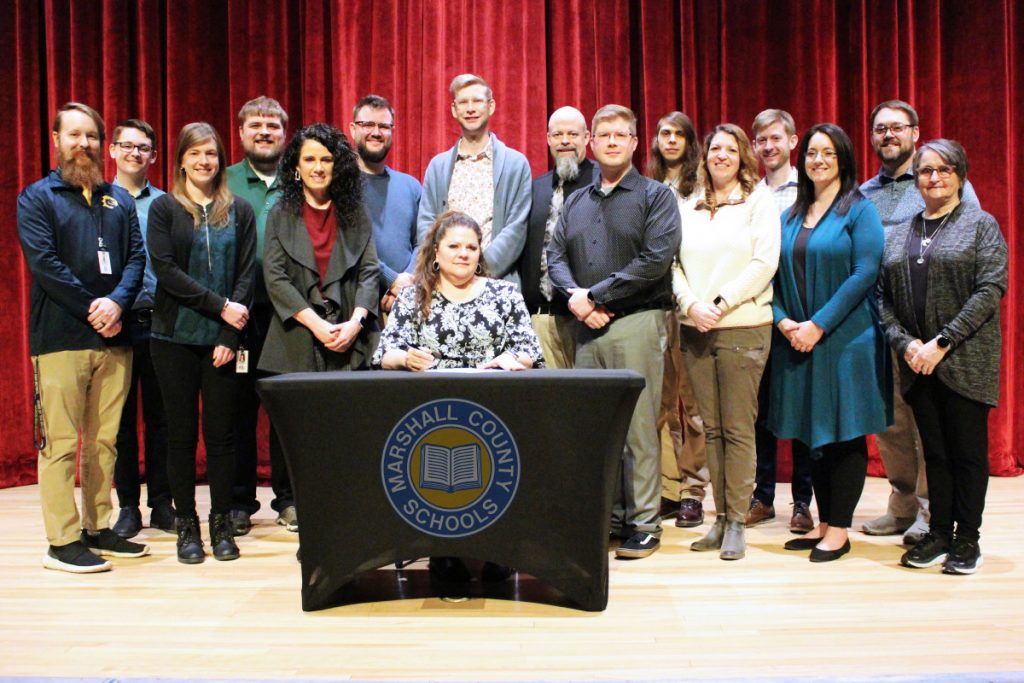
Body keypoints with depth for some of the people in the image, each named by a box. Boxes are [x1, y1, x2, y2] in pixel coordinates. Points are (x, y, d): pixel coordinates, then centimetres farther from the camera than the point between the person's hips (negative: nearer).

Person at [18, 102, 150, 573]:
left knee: (105, 440, 8)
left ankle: (99, 529, 17)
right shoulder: (37, 198, 4)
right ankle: (62, 542, 3)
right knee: (60, 441, -3)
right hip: (60, 337, -4)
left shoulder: (120, 199, 16)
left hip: (113, 337, 4)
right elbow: (43, 262, -8)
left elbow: (136, 257, 6)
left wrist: (117, 302, -12)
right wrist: (91, 308, -13)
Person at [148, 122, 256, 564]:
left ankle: (221, 524, 15)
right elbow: (164, 268, -6)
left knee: (222, 432, 4)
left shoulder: (239, 211, 8)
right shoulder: (164, 208, 5)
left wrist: (230, 336, -8)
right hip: (175, 337, -1)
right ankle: (186, 524, 15)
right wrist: (219, 305, -13)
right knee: (182, 432, 5)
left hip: (222, 340, 1)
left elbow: (246, 274, 2)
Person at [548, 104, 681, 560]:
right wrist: (574, 296, -8)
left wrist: (597, 295, -12)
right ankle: (606, 515, 17)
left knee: (638, 427, -4)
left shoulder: (655, 196, 3)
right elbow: (555, 257, 13)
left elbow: (656, 258, -10)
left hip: (637, 322, -5)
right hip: (586, 326, 5)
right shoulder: (575, 202, 19)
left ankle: (643, 523, 5)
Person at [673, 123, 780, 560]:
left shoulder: (758, 202, 3)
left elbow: (764, 263, -6)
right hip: (695, 329, 4)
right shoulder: (690, 208, 14)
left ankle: (736, 522, 5)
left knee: (738, 428, -3)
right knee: (711, 428, 7)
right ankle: (720, 517, 13)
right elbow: (676, 264, 10)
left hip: (742, 327, -4)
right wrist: (692, 304, -8)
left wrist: (721, 304, -13)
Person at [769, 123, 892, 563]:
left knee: (844, 433, 0)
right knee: (811, 433, 9)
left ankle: (839, 530, 9)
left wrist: (819, 325, -17)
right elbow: (775, 274, 11)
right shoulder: (790, 217, 13)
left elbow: (865, 273, -12)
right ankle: (823, 522, 20)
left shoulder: (859, 210, -3)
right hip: (797, 342, 5)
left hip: (845, 339, -5)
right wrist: (783, 320, -7)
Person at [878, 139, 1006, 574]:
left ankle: (967, 539, 13)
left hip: (965, 360, -4)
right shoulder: (899, 235, 13)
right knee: (934, 450, 9)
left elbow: (991, 289, -9)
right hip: (917, 362, 4)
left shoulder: (981, 225, 1)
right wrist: (904, 342, -8)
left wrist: (942, 342, -15)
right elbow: (883, 297, 9)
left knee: (967, 451, 2)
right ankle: (939, 534, 18)